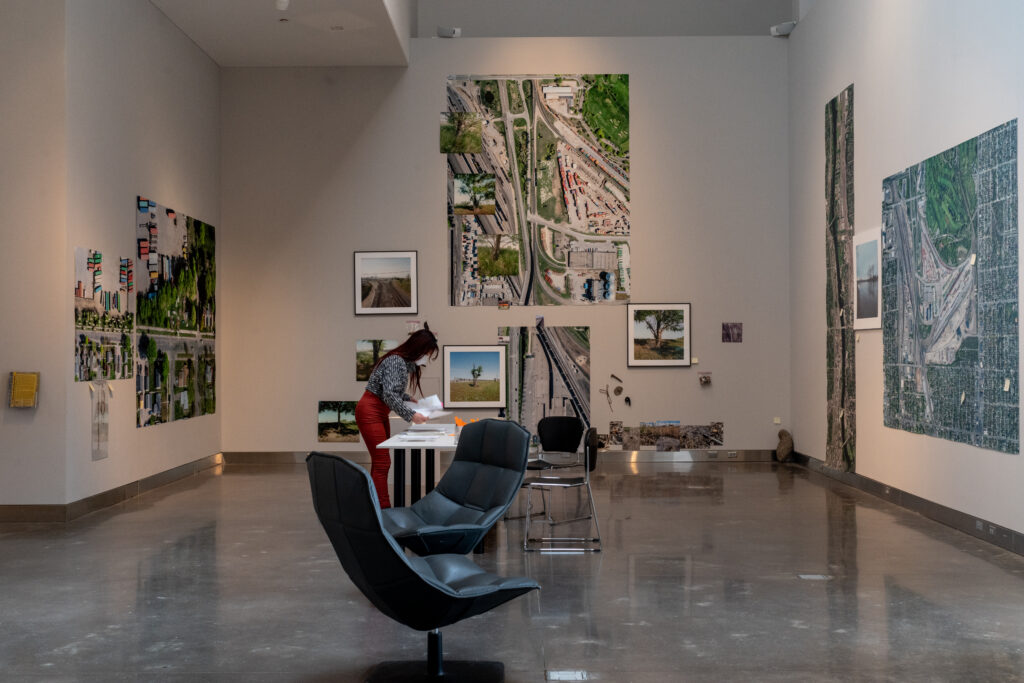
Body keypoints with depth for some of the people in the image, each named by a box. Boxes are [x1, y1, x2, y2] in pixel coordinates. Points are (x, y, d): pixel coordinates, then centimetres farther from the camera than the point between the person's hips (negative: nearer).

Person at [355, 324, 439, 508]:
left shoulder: (407, 363, 9)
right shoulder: (396, 361, -20)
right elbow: (389, 395, -28)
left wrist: (410, 399, 3)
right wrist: (410, 415, -29)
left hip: (380, 414, 10)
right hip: (369, 411, -10)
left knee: (380, 461, 11)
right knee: (382, 462, -12)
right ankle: (383, 508, -12)